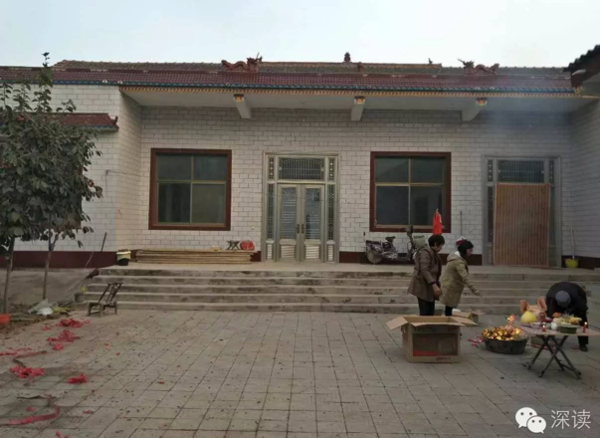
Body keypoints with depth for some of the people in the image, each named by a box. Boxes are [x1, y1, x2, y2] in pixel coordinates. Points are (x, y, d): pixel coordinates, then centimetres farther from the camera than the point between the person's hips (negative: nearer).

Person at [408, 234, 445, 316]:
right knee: (425, 313, -9)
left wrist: (436, 285, 18)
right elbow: (424, 270, -25)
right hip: (423, 286, -10)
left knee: (431, 312, 10)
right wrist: (434, 285, -31)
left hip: (429, 287, 10)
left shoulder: (434, 253, 16)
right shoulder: (425, 252, -15)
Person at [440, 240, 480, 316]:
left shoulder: (457, 258, 11)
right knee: (449, 310, -6)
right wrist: (475, 290, -33)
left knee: (449, 309, 11)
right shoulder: (458, 261, -22)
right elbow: (465, 277, -30)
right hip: (450, 288, -10)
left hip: (450, 287, 10)